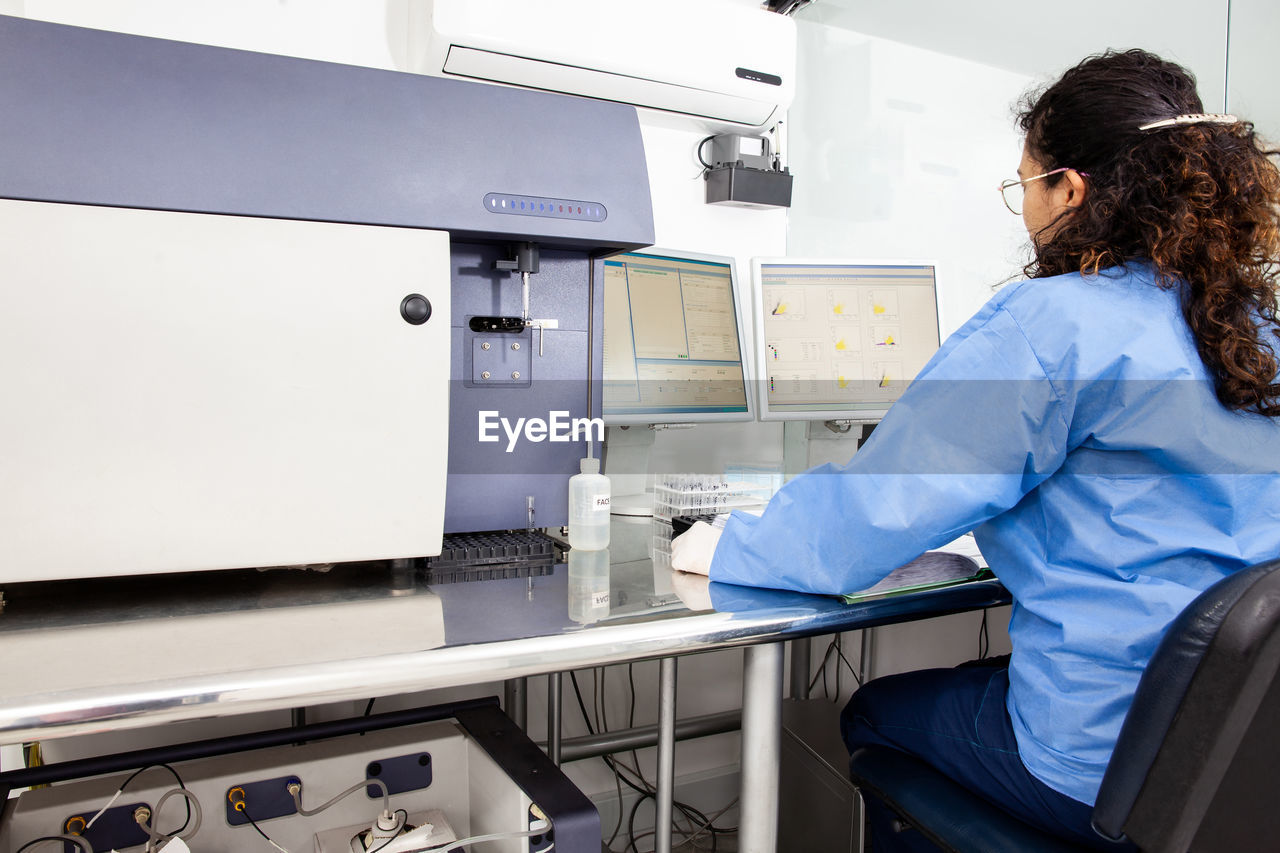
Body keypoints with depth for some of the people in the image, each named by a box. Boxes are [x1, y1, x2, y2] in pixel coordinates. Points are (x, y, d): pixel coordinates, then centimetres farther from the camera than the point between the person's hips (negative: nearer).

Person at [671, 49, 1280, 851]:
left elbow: (876, 509, -19)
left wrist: (724, 548, -4)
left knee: (875, 712, 17)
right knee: (964, 683, 28)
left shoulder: (1052, 321, -19)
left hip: (1112, 772, -8)